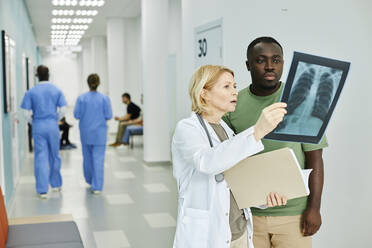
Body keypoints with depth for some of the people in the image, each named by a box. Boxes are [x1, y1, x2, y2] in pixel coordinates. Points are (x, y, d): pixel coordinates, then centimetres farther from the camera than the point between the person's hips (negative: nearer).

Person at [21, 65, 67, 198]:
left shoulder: (31, 92, -2)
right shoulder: (57, 90, 1)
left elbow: (28, 113, -5)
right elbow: (62, 110, -3)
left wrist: (33, 122, 12)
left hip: (38, 127, -1)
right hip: (53, 127, 1)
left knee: (41, 158, 1)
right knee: (54, 156, 14)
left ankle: (43, 190, -1)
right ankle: (56, 184, 28)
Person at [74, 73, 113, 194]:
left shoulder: (81, 98, -5)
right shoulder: (104, 98, -8)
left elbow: (77, 114, -6)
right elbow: (108, 116, -8)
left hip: (86, 133, 2)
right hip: (100, 133, -2)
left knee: (87, 156, 19)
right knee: (98, 158, -2)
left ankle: (90, 180, 36)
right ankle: (96, 186, -7)